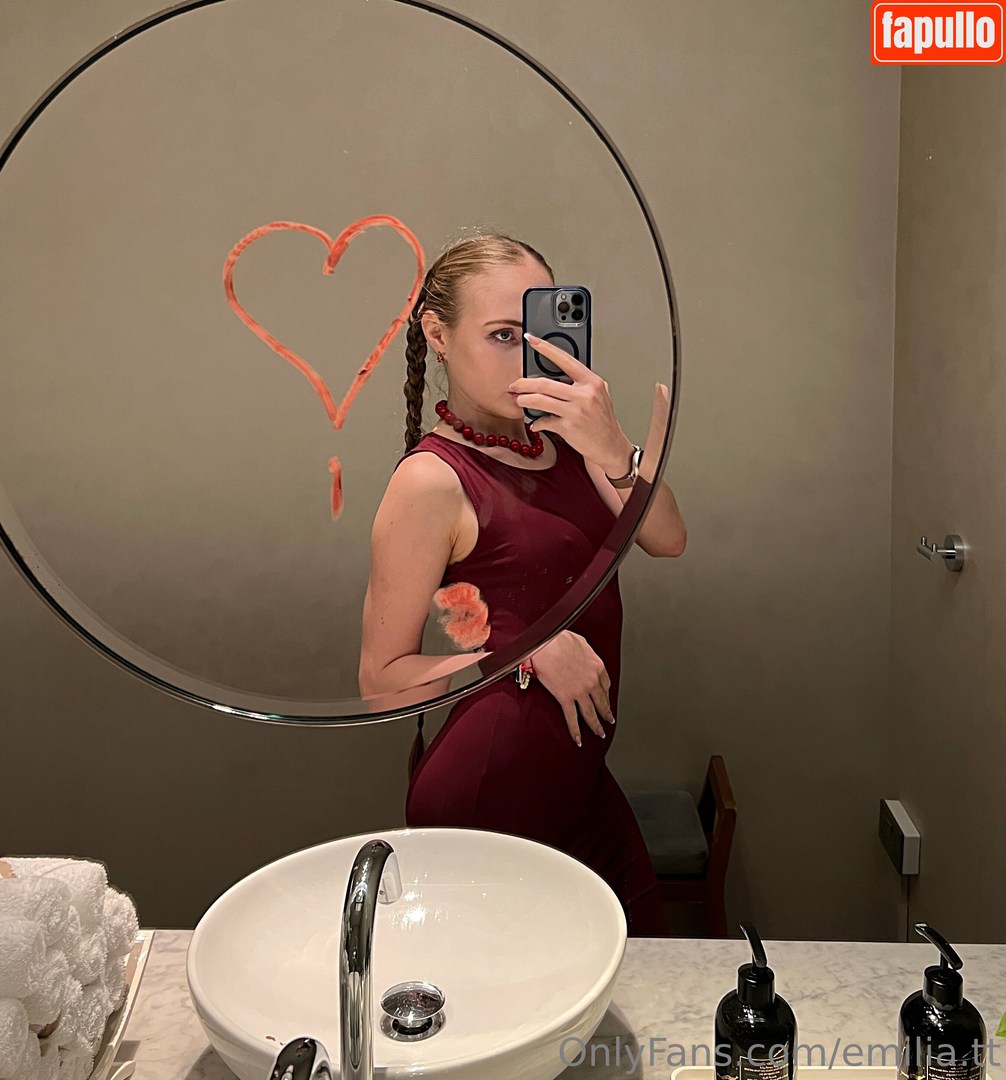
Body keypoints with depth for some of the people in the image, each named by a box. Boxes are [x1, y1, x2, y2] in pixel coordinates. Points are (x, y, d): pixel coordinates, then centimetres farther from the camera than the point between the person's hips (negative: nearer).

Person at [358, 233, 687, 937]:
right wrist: (530, 652, -22)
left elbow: (667, 540, -7)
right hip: (488, 802, -7)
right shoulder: (432, 482, -15)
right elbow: (383, 678, -13)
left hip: (578, 782, 7)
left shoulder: (558, 435, 5)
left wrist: (609, 445, -23)